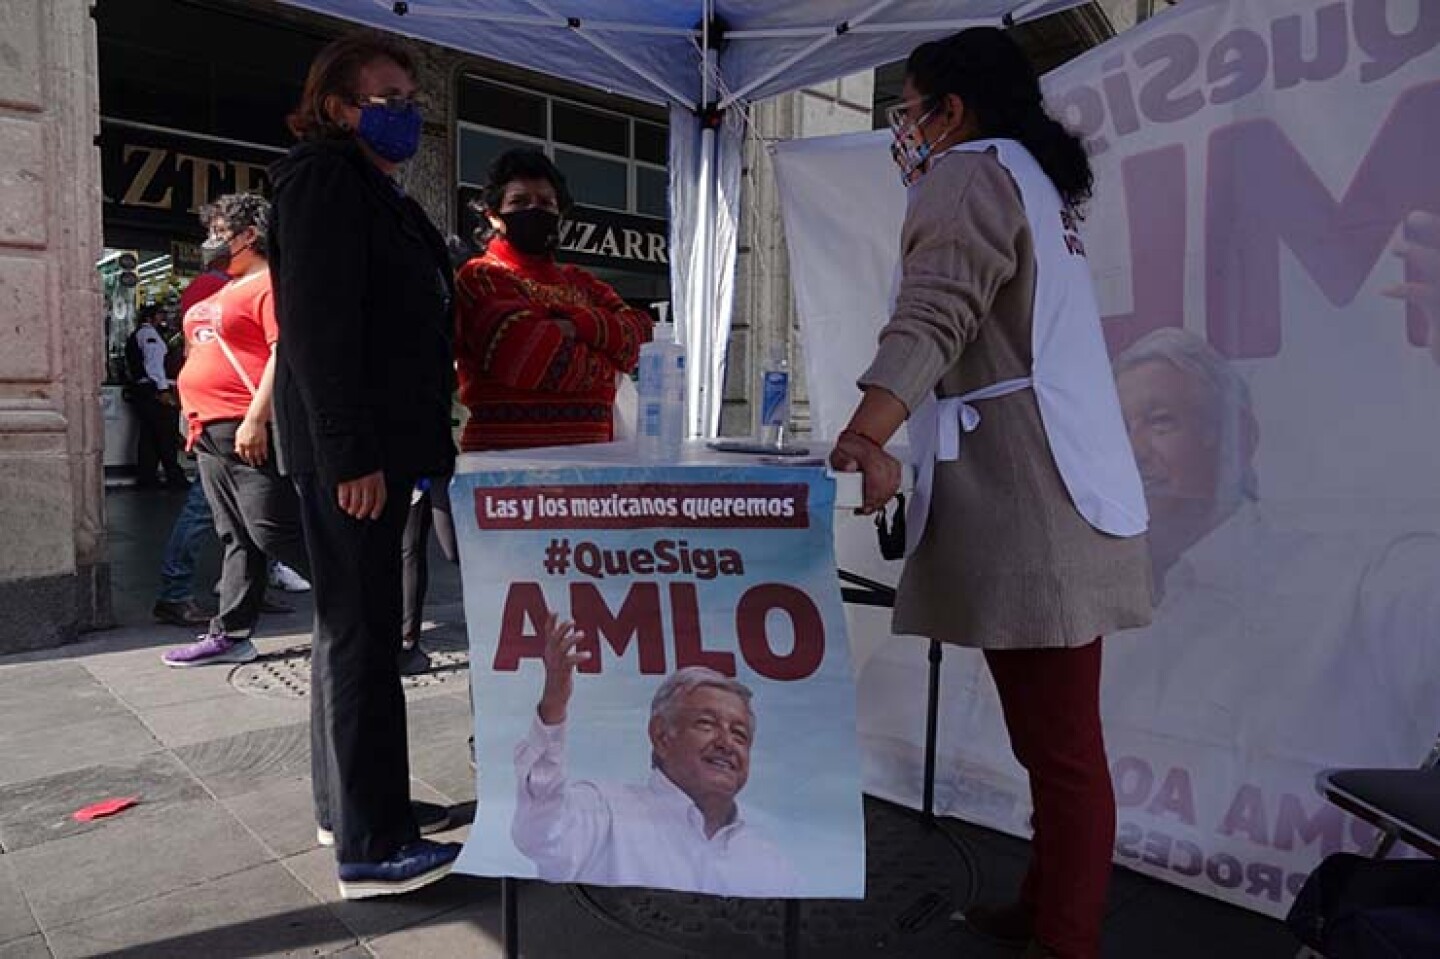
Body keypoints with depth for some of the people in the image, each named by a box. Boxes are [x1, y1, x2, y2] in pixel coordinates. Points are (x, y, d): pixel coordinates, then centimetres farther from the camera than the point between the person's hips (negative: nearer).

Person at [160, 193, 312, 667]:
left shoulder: (271, 284, -9)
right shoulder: (225, 292, 22)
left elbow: (284, 352, -19)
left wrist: (255, 419, -25)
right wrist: (197, 420, 24)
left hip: (248, 432, -10)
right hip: (212, 432, 10)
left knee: (273, 530, -11)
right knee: (235, 537, 10)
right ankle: (230, 635, 15)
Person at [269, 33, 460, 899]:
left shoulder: (381, 195, 22)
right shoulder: (325, 177, -7)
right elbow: (318, 324, -18)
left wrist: (423, 443, 17)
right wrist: (349, 453, -23)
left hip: (379, 442, 10)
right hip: (351, 451, -10)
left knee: (354, 623, 14)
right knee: (363, 631, -7)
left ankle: (347, 804, 28)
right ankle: (373, 848, 1)